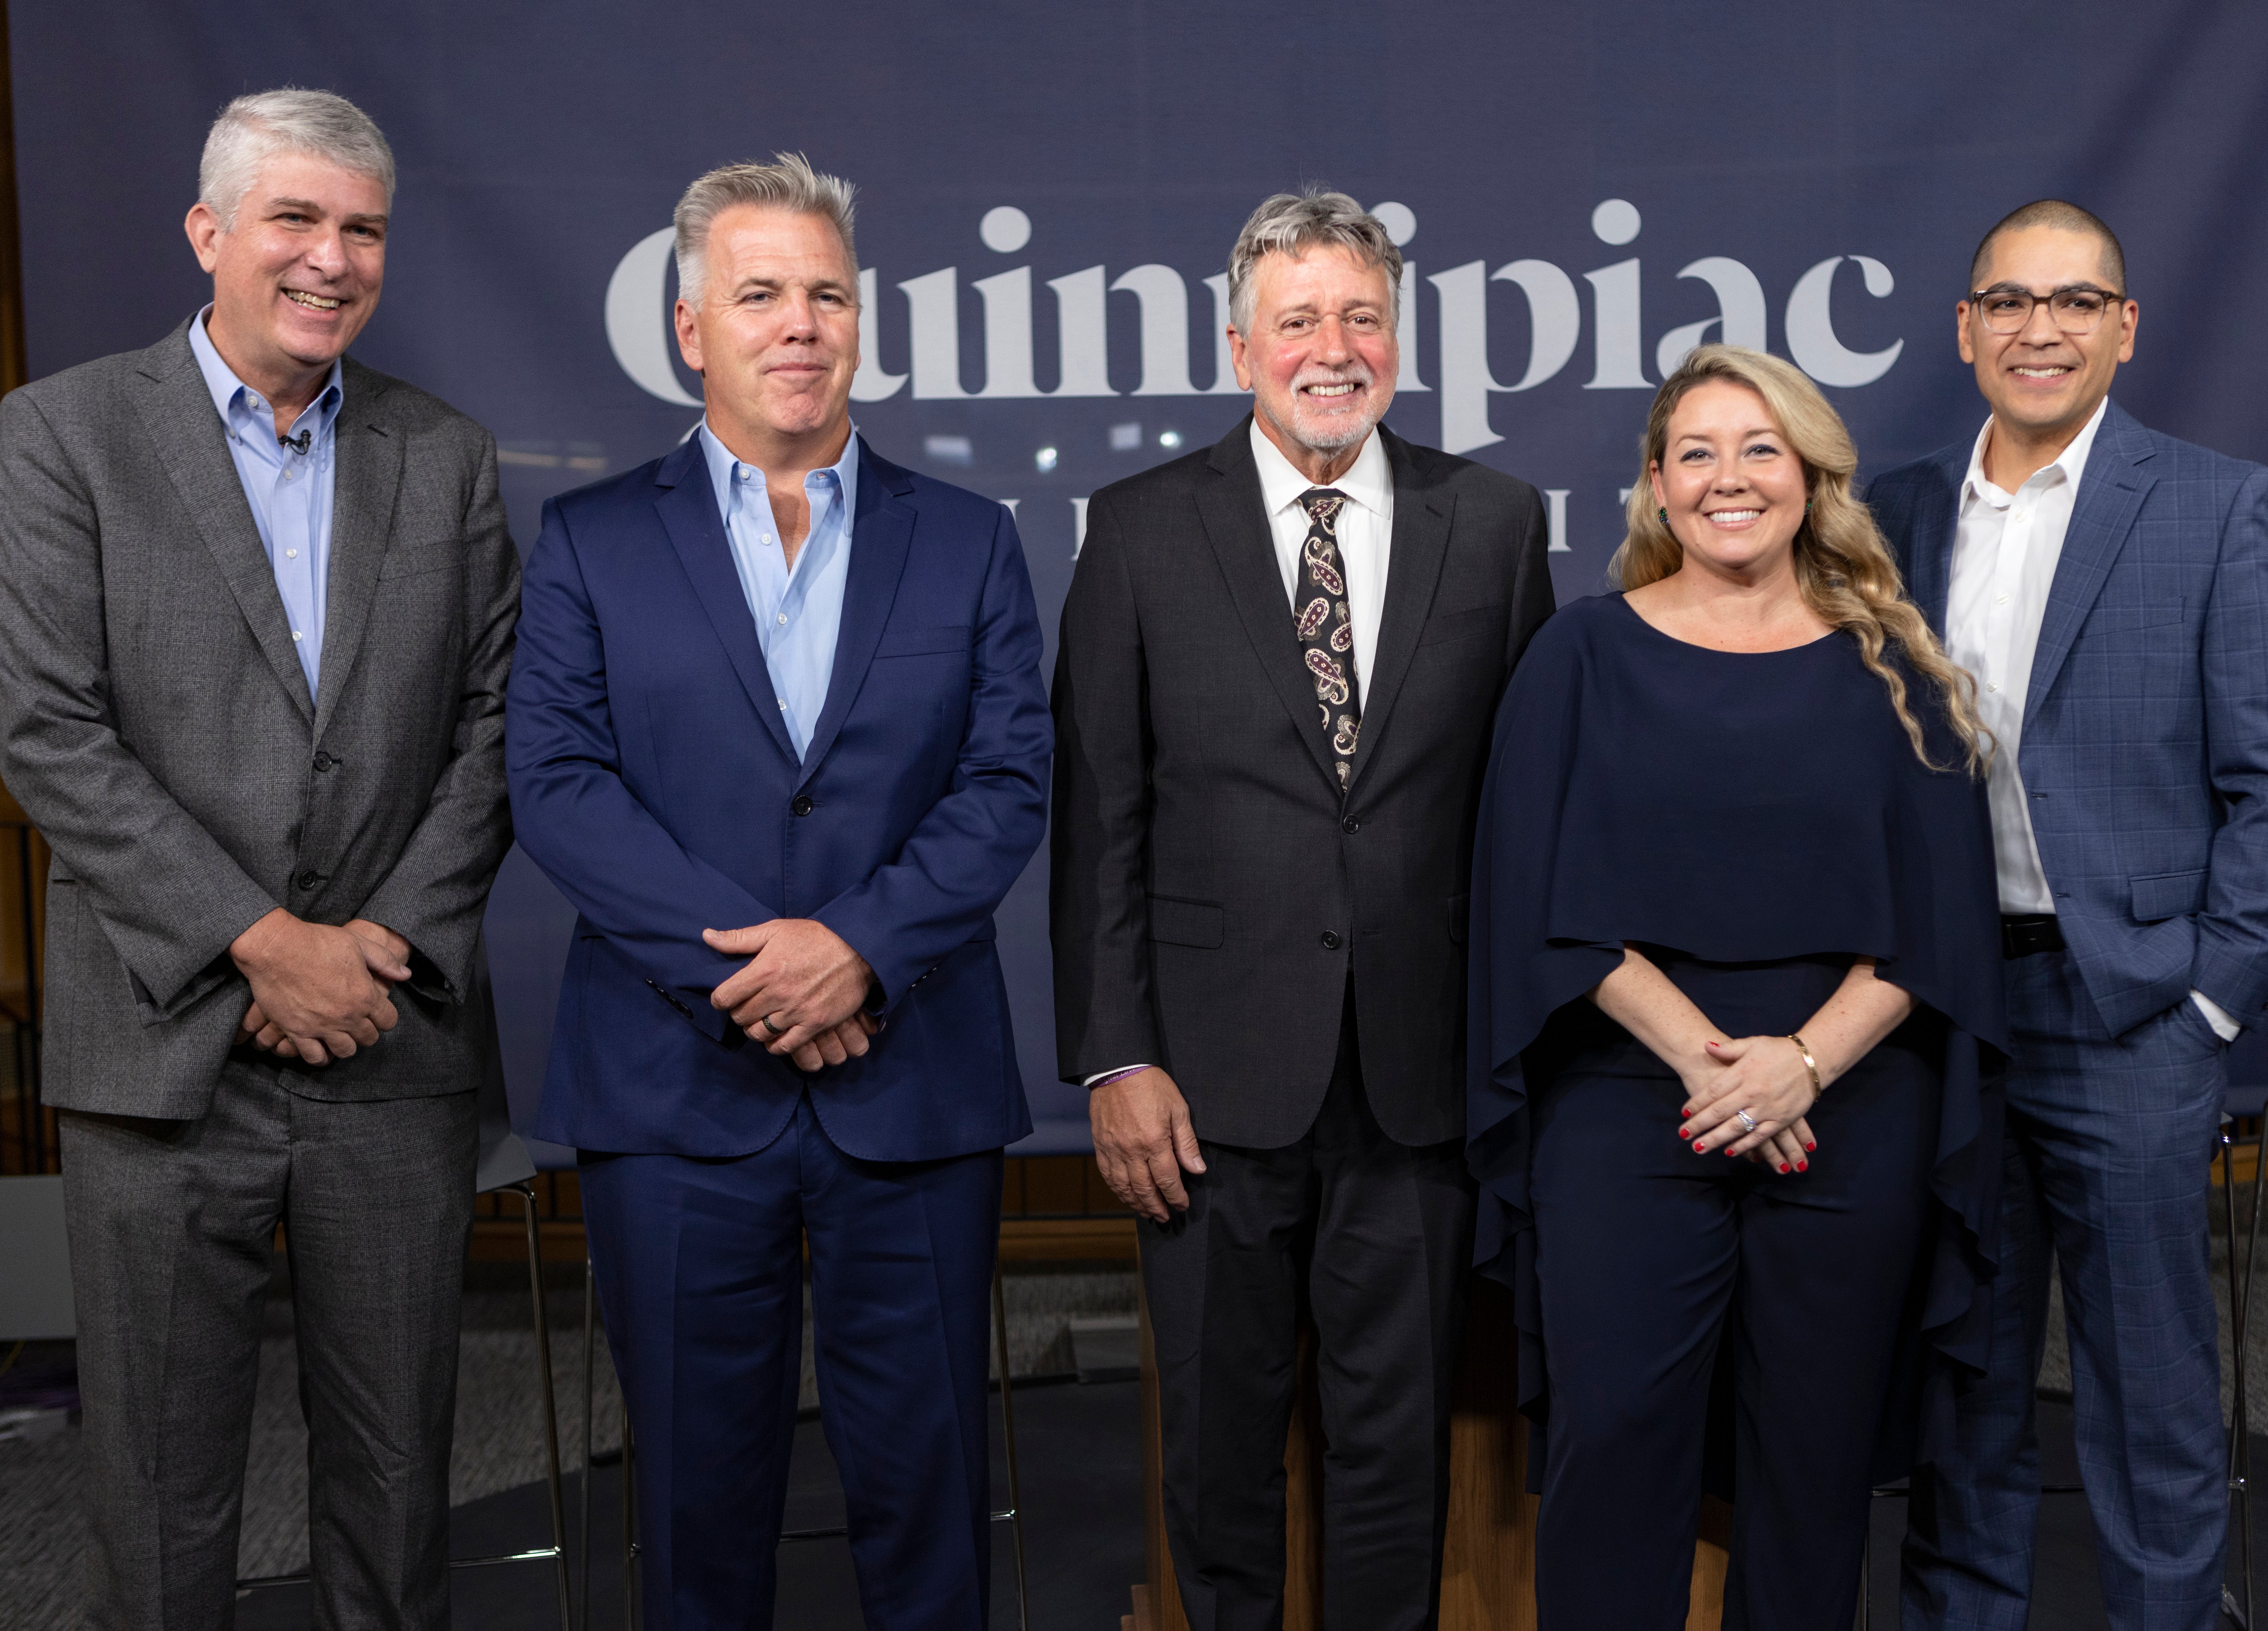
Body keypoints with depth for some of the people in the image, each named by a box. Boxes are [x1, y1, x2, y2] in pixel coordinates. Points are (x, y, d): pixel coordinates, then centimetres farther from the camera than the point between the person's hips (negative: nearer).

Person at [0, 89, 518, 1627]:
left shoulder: (447, 457, 9)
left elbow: (491, 727, 6)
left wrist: (386, 947, -6)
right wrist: (258, 941, -13)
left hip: (397, 1043, 3)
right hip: (166, 1047, -2)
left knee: (398, 1475, 11)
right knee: (161, 1489, 9)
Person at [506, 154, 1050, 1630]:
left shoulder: (970, 541, 8)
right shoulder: (592, 541, 6)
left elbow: (1013, 779, 0)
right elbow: (560, 785, -4)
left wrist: (859, 945, -15)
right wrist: (742, 964, -14)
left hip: (916, 1085, 1)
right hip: (676, 1086, 0)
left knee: (926, 1467, 9)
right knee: (701, 1472, 11)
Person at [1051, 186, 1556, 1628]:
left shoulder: (1496, 521, 4)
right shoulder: (1143, 529, 0)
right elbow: (1098, 815, -1)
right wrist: (1114, 1060, -6)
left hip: (1421, 1068, 1)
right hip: (1216, 1073, -1)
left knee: (1402, 1432, 13)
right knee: (1222, 1434, 13)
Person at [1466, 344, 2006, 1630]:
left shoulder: (1889, 670, 7)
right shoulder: (1587, 657, 4)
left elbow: (1938, 908, 2)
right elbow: (1549, 898, -3)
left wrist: (1803, 1061, -13)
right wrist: (1703, 1053, -13)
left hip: (1852, 1121, 2)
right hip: (1629, 1116, -1)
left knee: (1819, 1450, 9)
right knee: (1614, 1437, -3)